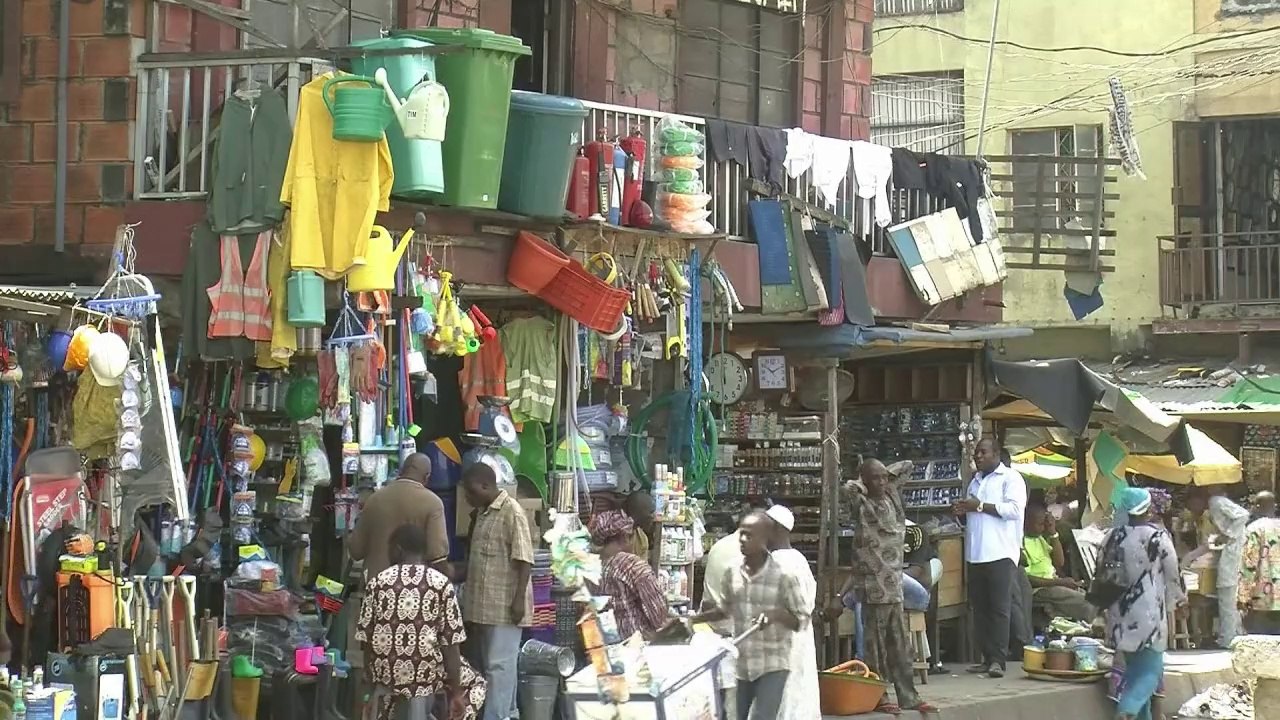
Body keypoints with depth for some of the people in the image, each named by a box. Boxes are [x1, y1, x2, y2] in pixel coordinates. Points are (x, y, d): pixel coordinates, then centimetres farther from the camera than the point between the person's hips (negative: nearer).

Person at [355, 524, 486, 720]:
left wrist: (371, 679, 15)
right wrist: (456, 693, -2)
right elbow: (451, 643, -6)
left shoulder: (377, 582, 1)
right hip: (427, 671, -4)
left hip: (386, 672, 4)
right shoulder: (441, 584, -3)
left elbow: (365, 639, 2)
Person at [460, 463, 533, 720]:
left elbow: (523, 558, -16)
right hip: (484, 603, 9)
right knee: (490, 665, 13)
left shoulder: (512, 511, -11)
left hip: (505, 605, -9)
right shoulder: (482, 513, 15)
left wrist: (519, 599, -20)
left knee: (499, 665, -9)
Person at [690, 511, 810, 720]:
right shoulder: (732, 573, 2)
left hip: (772, 665, -5)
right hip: (739, 664, 5)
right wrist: (692, 620, 3)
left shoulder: (782, 576, -12)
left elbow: (801, 620, -9)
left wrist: (776, 614, -27)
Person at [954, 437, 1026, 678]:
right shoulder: (975, 481, 23)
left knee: (1000, 608, -9)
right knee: (980, 609, 5)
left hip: (1001, 554, -8)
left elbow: (1014, 509, -15)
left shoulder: (1010, 478, -1)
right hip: (976, 555, 8)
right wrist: (963, 511, 10)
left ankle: (998, 660, -12)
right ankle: (988, 658, 8)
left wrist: (980, 506, -13)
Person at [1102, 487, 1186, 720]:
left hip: (1121, 614, 5)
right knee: (1150, 669, -2)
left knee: (1135, 668, 15)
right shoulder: (1158, 536, -9)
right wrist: (1179, 599, 17)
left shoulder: (1113, 537, 2)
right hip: (1149, 613, -5)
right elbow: (1172, 573, -1)